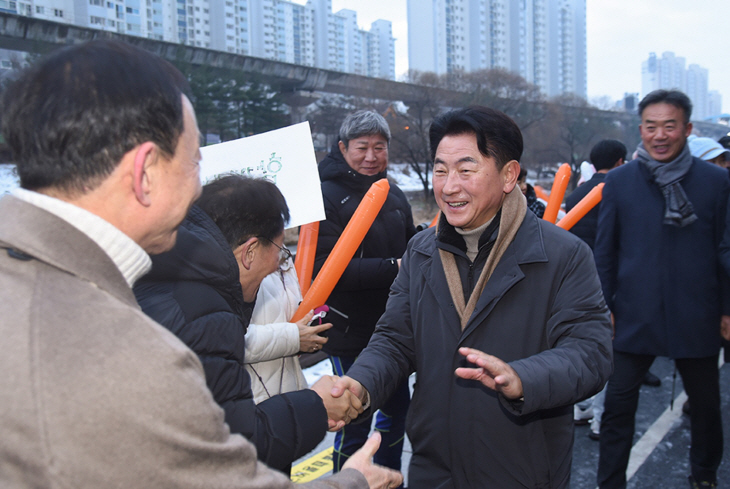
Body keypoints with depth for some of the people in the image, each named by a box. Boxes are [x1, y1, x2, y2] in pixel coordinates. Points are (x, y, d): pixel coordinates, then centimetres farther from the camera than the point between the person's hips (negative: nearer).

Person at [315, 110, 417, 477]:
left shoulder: (393, 193, 10)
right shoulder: (326, 196, -15)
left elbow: (409, 247, 22)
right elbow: (325, 269, -24)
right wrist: (393, 268, -29)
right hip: (350, 333, -8)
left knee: (397, 407, 22)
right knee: (356, 422, 3)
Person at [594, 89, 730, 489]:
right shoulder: (619, 181, 1)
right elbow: (604, 251, 4)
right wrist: (604, 307, 1)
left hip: (696, 318, 1)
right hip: (634, 317, 0)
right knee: (618, 407, 3)